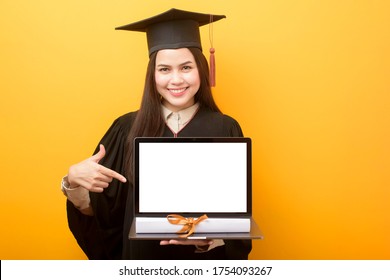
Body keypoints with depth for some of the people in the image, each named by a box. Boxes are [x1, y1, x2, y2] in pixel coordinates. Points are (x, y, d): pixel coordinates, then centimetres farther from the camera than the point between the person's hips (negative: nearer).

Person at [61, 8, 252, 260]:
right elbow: (95, 211, -5)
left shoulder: (225, 130, -10)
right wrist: (73, 180, -23)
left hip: (203, 263, -1)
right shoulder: (127, 129, -6)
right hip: (140, 257, 2)